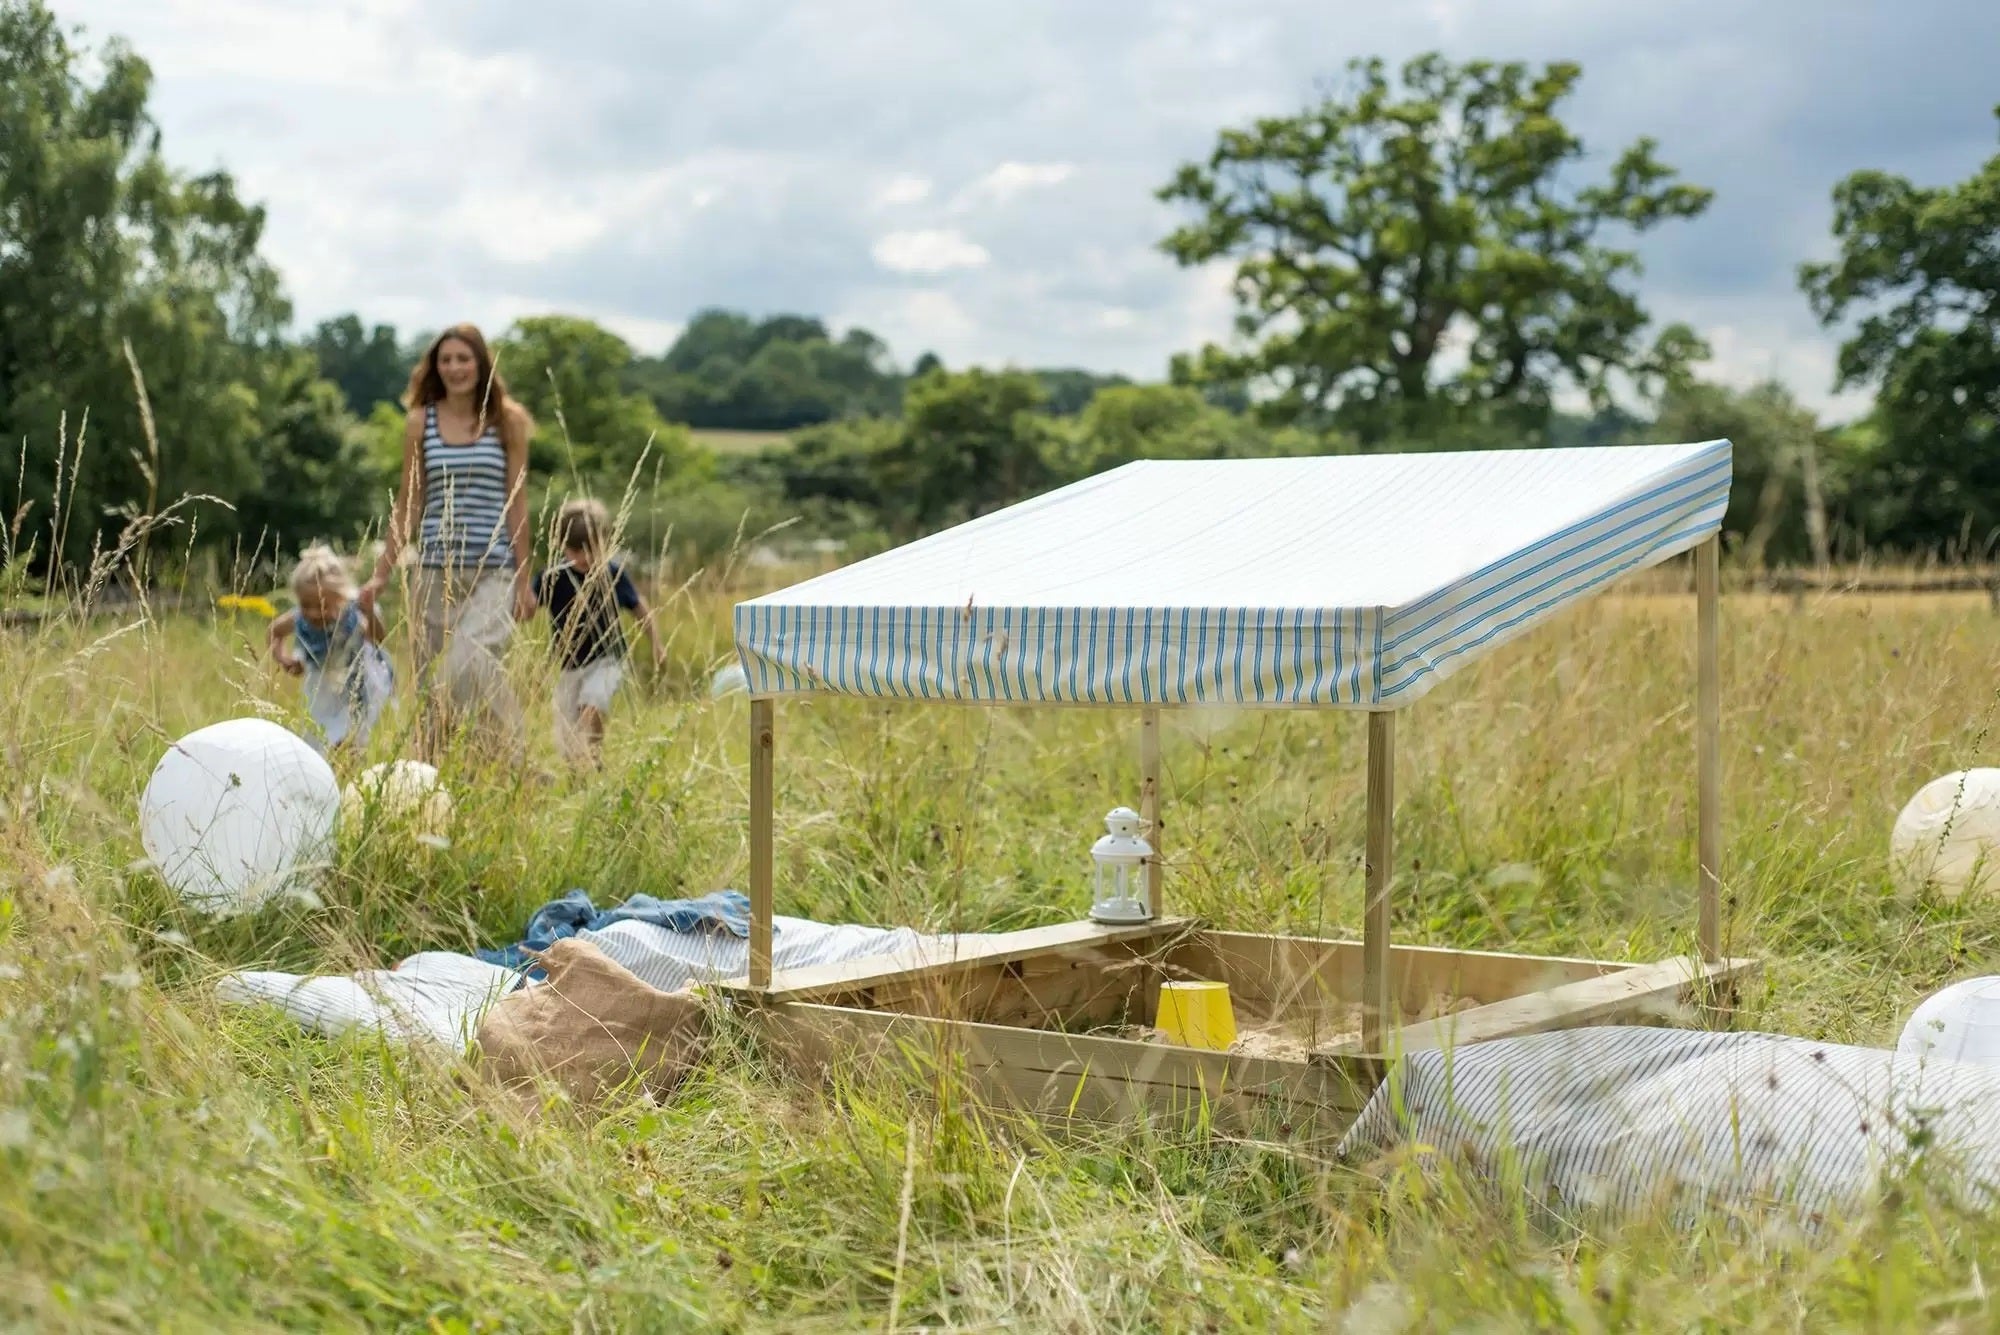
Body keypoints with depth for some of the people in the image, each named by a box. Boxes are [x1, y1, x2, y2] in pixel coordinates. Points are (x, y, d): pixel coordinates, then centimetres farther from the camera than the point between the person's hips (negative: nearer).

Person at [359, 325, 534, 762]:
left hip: (493, 572, -3)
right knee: (432, 686, 4)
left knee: (470, 661, -26)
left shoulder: (507, 420, 2)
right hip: (435, 572, 3)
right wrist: (381, 574, 8)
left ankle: (510, 768, -14)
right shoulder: (420, 423, 8)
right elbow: (407, 504, 11)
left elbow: (517, 502, 2)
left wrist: (523, 579, -1)